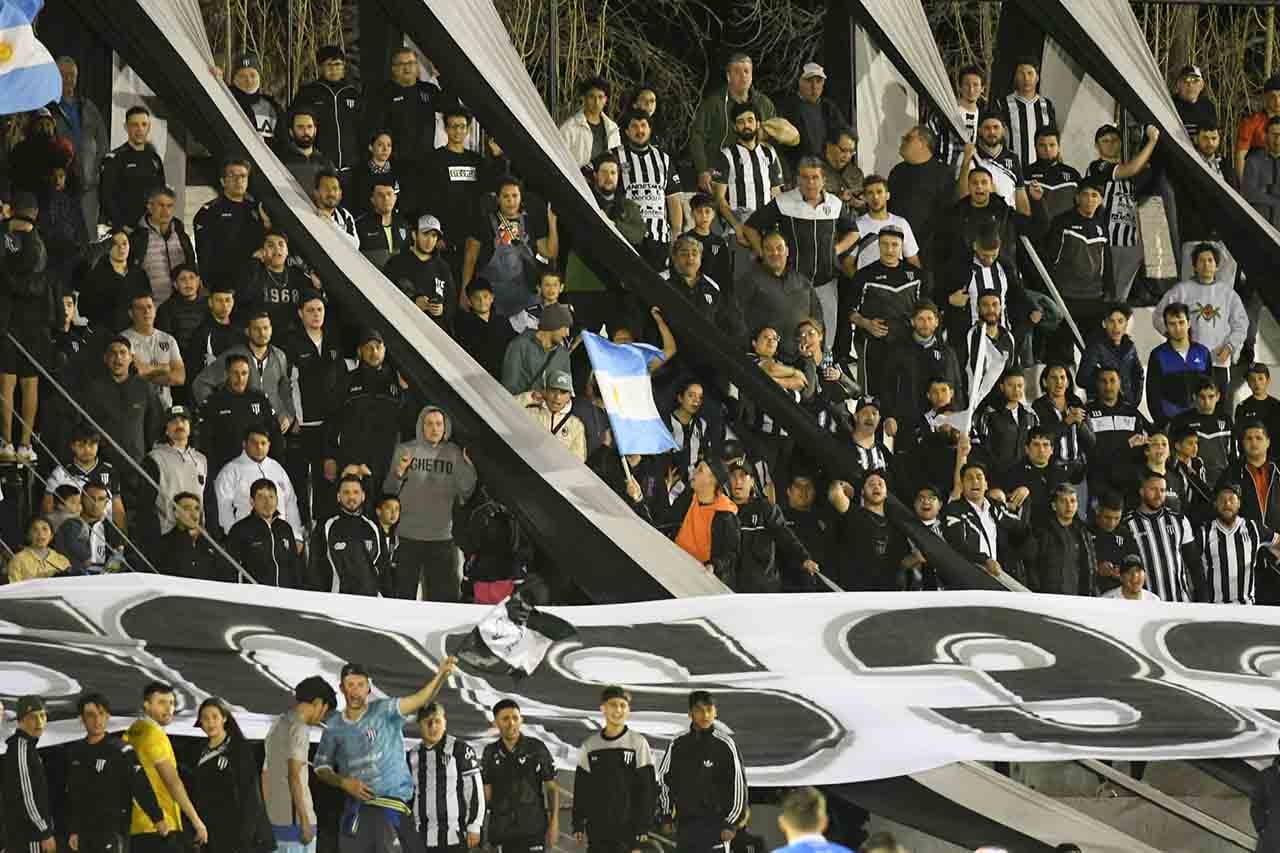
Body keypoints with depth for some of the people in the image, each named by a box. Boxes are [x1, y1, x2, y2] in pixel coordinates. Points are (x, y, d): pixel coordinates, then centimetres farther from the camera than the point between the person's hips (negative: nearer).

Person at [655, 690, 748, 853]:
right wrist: (665, 815, 13)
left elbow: (739, 784, -5)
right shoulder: (678, 744, 5)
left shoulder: (724, 744, -7)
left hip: (714, 825, -5)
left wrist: (731, 824, -7)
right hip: (684, 824, 5)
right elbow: (663, 779, 16)